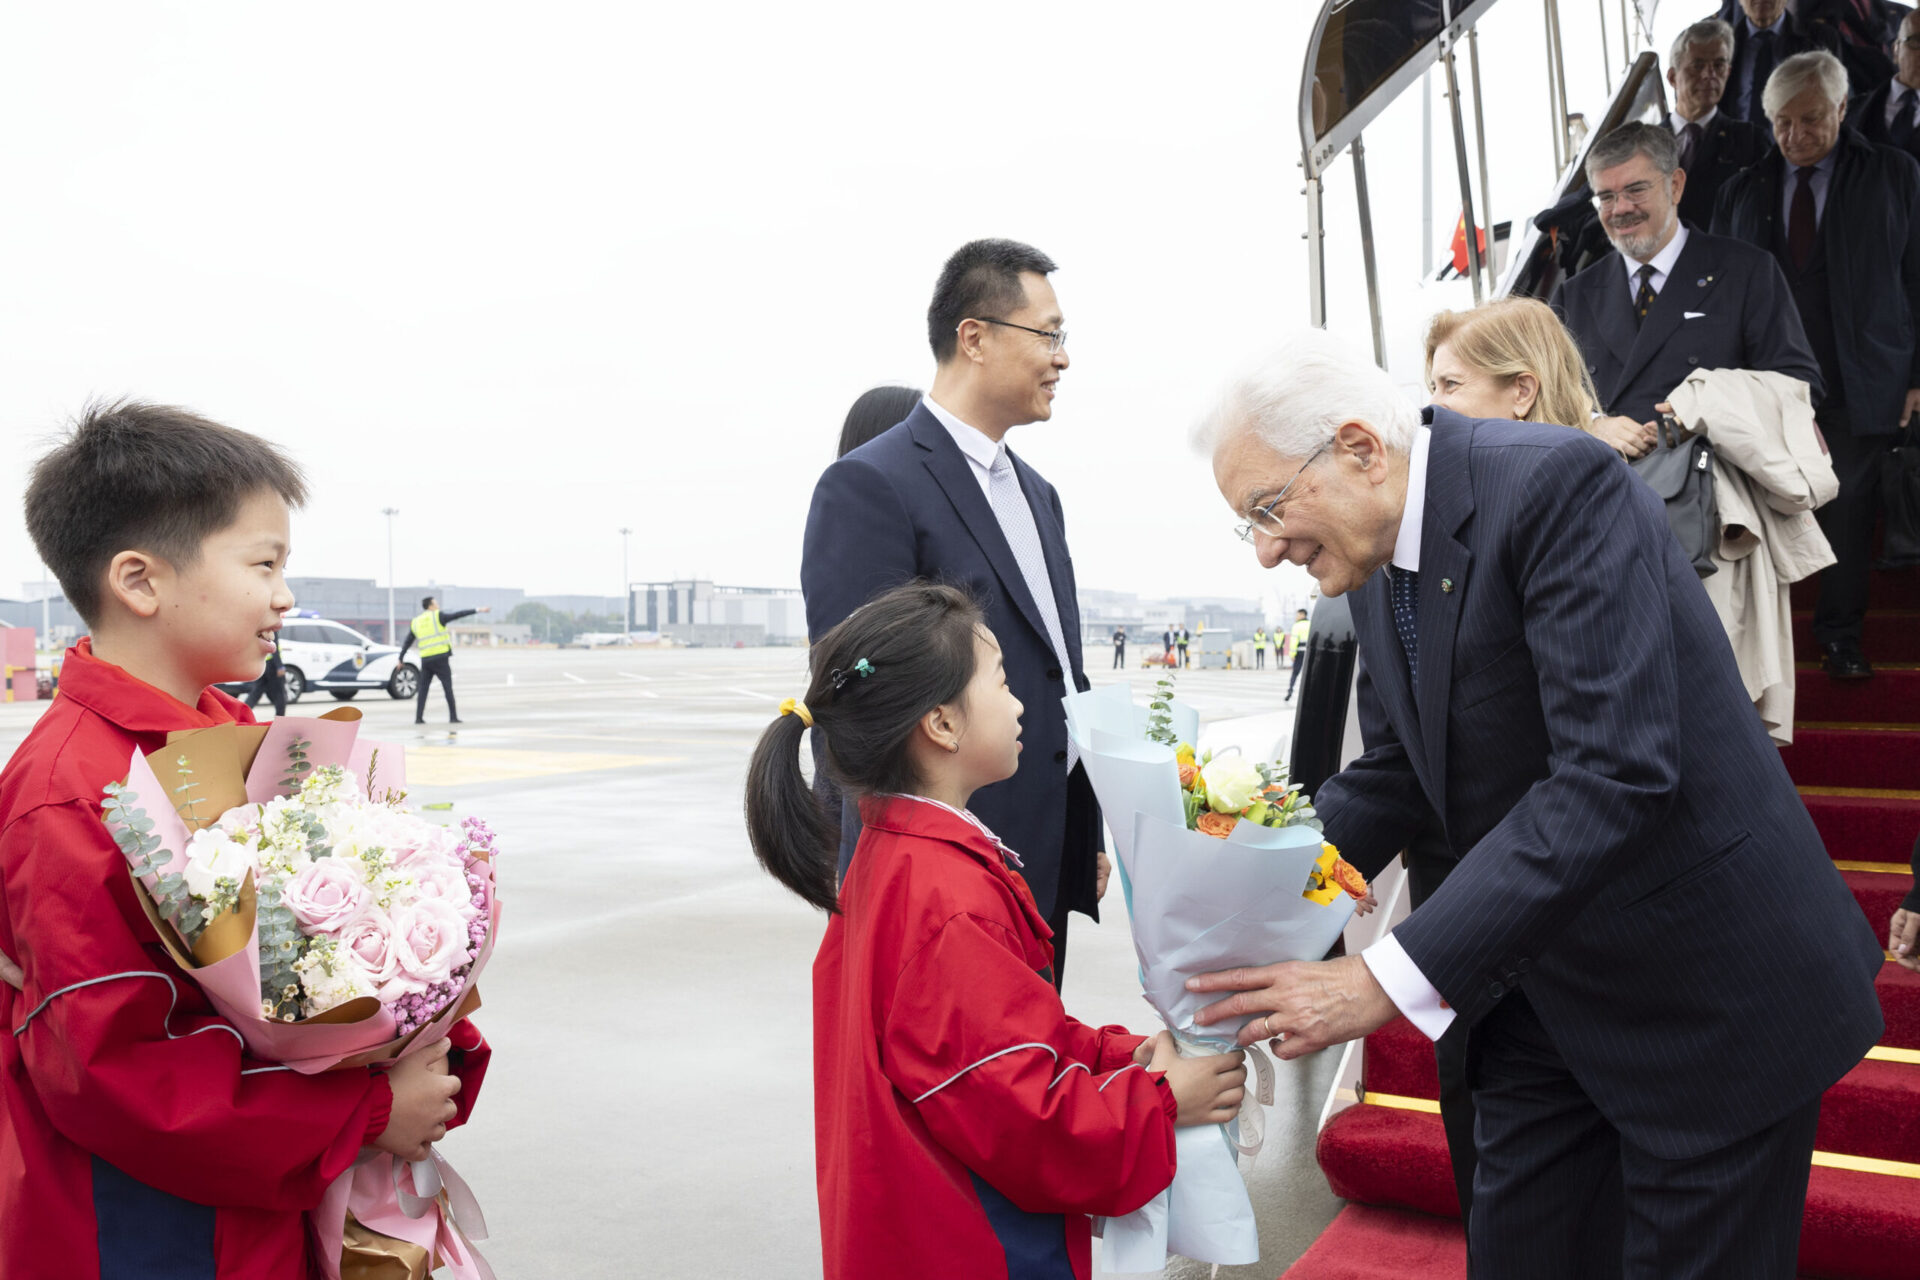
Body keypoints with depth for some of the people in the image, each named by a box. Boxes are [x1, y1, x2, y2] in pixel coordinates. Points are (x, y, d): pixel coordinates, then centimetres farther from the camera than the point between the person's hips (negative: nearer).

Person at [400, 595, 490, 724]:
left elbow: (407, 643, 17)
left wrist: (401, 658, 26)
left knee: (423, 689, 9)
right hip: (441, 658, -4)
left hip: (426, 660, 4)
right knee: (448, 688, -1)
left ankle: (418, 718, 3)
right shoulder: (438, 617, -2)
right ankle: (453, 717, -5)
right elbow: (458, 615, -9)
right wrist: (477, 610, -11)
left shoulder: (415, 622, 13)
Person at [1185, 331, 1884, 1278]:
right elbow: (1390, 774, 9)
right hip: (1542, 983, 7)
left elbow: (1616, 774, -33)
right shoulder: (1378, 565, 1)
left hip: (1705, 987, -7)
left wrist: (1388, 979, -34)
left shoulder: (1558, 484, -24)